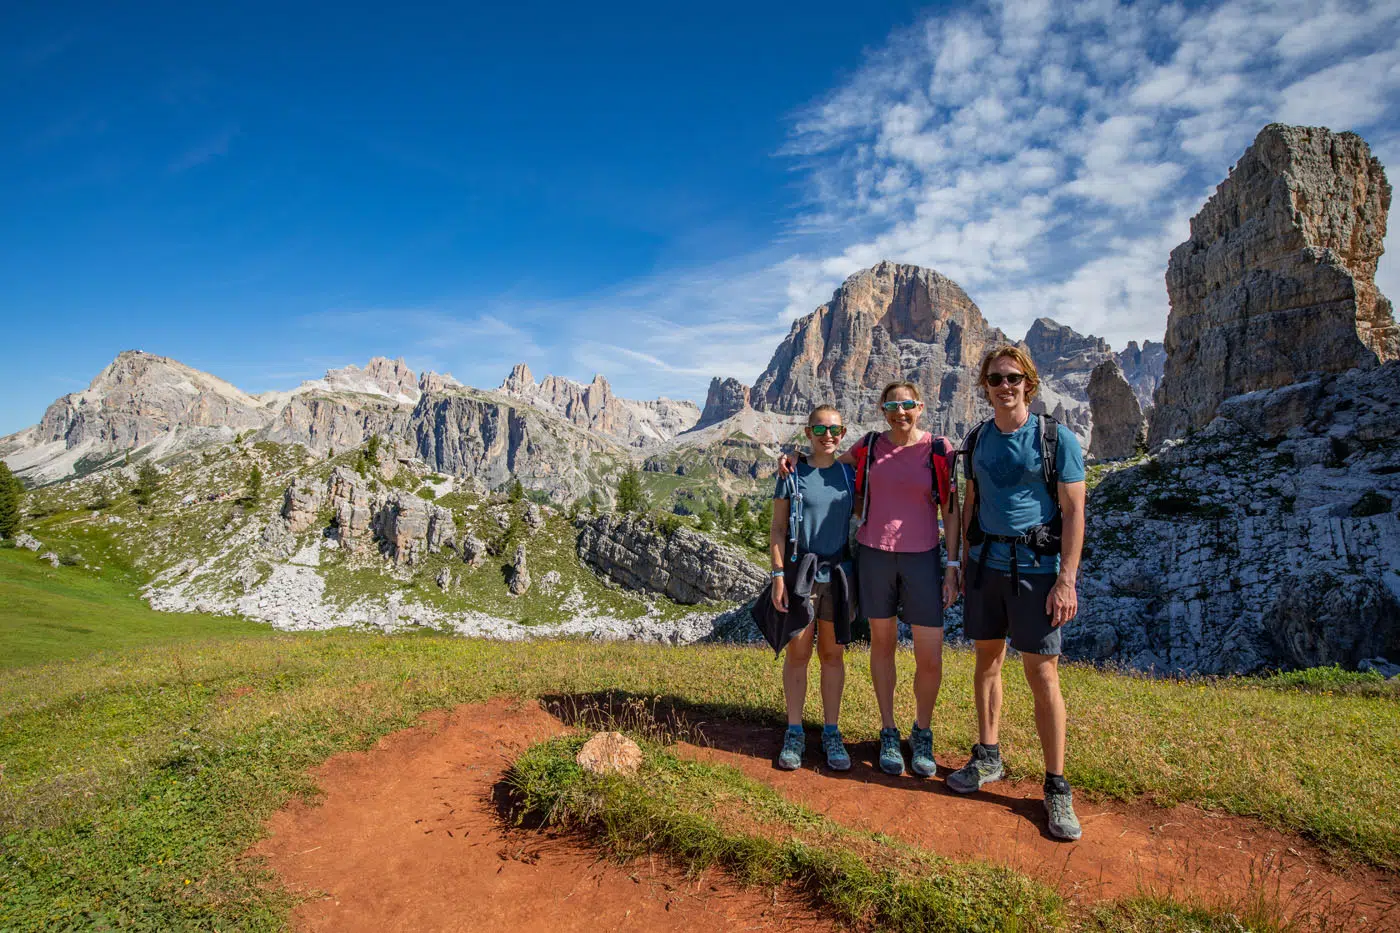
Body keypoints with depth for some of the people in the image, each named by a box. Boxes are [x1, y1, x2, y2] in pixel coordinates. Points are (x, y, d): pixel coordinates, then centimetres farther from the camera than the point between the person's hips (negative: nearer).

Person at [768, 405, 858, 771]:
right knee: (797, 652, 4)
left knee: (833, 654, 9)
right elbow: (777, 528, 1)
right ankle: (794, 733, 16)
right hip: (800, 571, -2)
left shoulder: (850, 475, 7)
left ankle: (831, 732, 21)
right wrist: (778, 575, -7)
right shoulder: (793, 475, 0)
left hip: (838, 573, 2)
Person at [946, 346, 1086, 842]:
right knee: (988, 660, 12)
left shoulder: (1056, 438, -6)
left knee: (1042, 675, -2)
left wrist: (1066, 580, -14)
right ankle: (987, 758, 28)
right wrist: (963, 563, 12)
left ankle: (1057, 787, 10)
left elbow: (1074, 512, -8)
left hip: (1035, 566, -4)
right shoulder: (977, 439, 8)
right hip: (986, 562, 5)